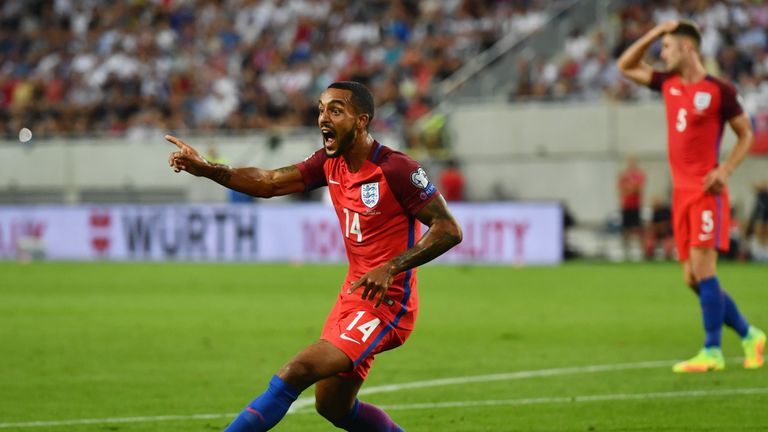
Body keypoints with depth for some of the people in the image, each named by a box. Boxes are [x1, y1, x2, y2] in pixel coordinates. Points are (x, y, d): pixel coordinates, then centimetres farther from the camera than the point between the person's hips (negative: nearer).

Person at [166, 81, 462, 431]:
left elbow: (449, 230, -17)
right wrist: (207, 169, -17)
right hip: (353, 294, 9)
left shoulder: (397, 169, -17)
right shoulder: (330, 162, 5)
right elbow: (270, 183, -2)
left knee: (296, 372, -22)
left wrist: (392, 267, -25)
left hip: (386, 303, -9)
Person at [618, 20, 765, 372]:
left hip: (706, 191, -7)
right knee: (693, 277, 6)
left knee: (702, 269, -12)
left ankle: (712, 352, -8)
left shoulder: (719, 90, -6)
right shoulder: (668, 84, 12)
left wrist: (726, 169, -13)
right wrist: (653, 33, 12)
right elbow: (626, 66, 24)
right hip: (681, 192, 7)